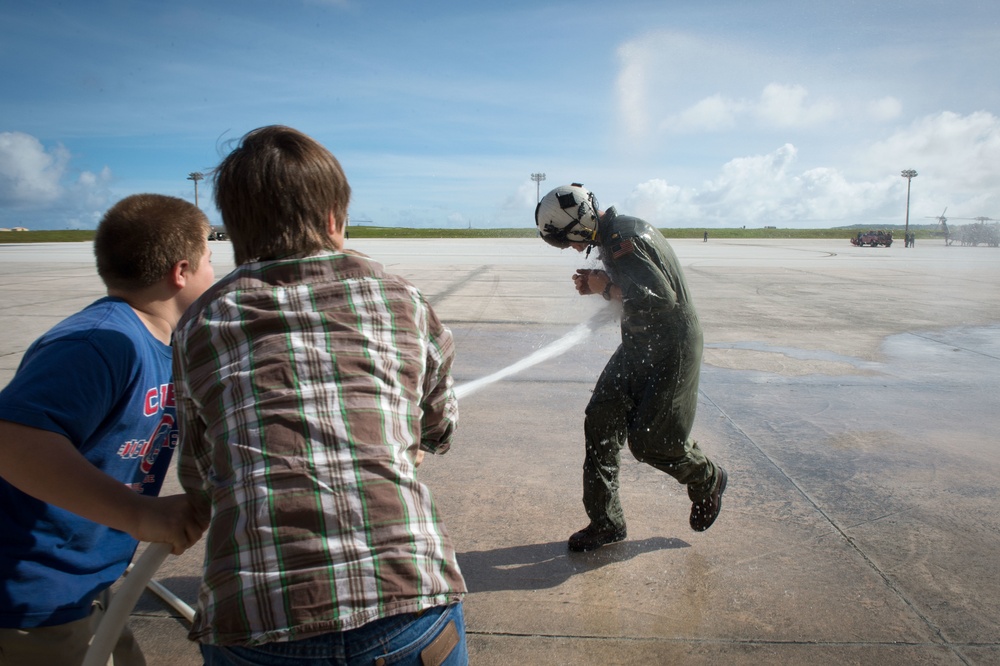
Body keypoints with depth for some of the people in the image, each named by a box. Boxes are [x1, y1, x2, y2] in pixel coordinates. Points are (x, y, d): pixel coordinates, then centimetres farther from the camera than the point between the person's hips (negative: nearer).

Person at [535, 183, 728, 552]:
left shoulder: (623, 241, -24)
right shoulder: (618, 231, 7)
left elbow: (661, 300, -31)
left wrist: (607, 289, -21)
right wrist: (601, 284, -1)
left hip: (670, 352, -10)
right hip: (639, 345, 10)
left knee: (648, 441, -4)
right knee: (601, 424, 4)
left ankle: (707, 480, 28)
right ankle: (606, 522, 15)